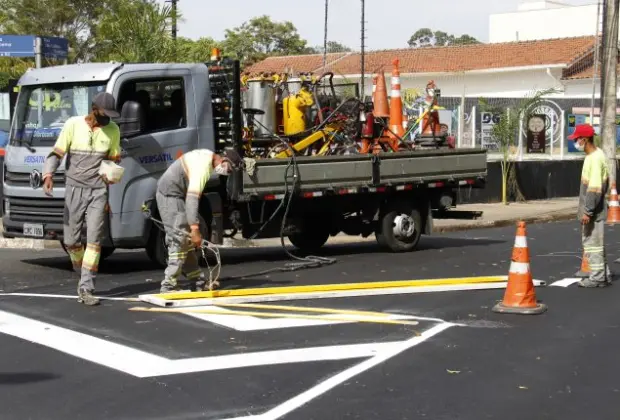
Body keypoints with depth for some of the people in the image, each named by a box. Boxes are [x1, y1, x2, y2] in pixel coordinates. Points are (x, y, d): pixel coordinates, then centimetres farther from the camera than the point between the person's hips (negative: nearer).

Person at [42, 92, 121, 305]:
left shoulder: (113, 130, 4)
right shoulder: (73, 125, -3)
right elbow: (56, 153, -2)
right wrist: (48, 174, -19)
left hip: (98, 191, 0)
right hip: (74, 189, 0)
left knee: (94, 239, -9)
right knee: (71, 240, 4)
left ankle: (86, 288, -9)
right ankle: (85, 277, 28)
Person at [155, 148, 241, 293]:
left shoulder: (208, 156, 7)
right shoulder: (204, 166, -25)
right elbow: (192, 198, -33)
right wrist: (195, 229, -37)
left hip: (172, 194, 10)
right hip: (170, 194, -10)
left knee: (187, 241, 12)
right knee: (180, 240, -13)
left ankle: (198, 281, 16)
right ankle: (169, 286, -13)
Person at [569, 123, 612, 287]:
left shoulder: (595, 158, -19)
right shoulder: (596, 155, 11)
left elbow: (595, 187, -23)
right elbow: (604, 182, 18)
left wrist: (588, 211, -22)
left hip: (593, 211, -10)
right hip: (593, 210, 10)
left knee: (593, 243, -2)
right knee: (594, 243, 17)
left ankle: (598, 277, 5)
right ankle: (604, 275, 24)